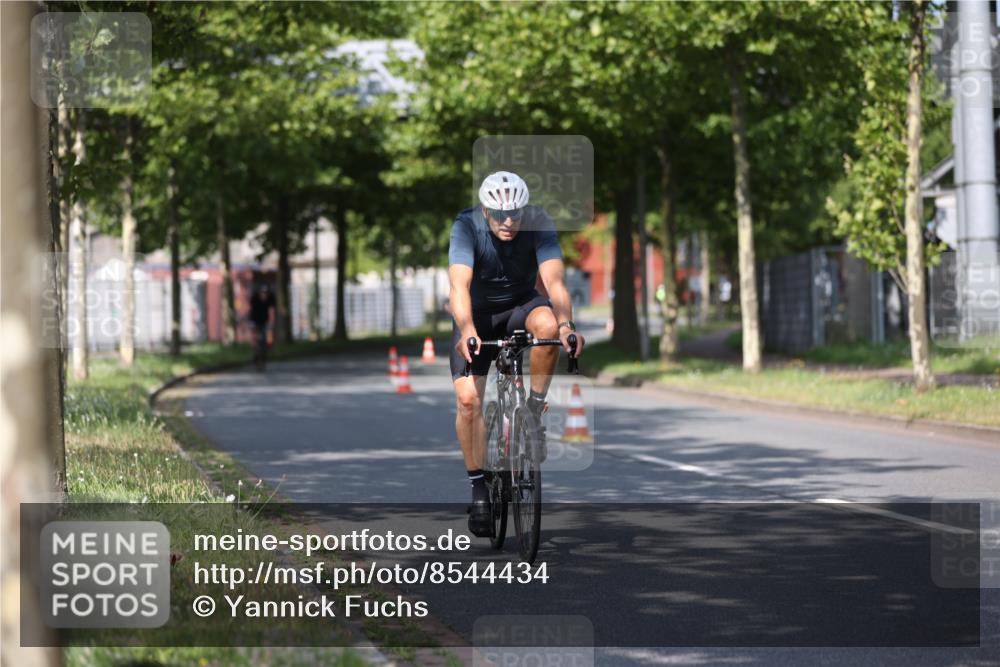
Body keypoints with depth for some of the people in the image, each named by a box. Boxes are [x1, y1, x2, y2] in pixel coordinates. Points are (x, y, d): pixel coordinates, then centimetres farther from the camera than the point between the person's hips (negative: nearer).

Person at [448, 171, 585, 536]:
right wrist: (467, 330, -57)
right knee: (468, 399, -15)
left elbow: (554, 279, -34)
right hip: (476, 314, -1)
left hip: (521, 304, 1)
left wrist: (566, 323, -53)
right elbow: (459, 284, -39)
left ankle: (536, 407, -13)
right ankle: (479, 488, 1)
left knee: (547, 324, -35)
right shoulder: (467, 226, -26)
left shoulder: (538, 223, -23)